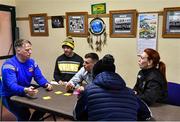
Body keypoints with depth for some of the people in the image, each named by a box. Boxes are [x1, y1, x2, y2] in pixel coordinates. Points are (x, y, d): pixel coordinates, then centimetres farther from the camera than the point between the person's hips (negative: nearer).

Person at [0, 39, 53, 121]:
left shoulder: (31, 62, 1)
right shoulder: (9, 65, -21)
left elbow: (39, 77, 1)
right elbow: (12, 85, -32)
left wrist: (46, 84, -22)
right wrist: (25, 90, -52)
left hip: (26, 94, 7)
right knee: (24, 114, -29)